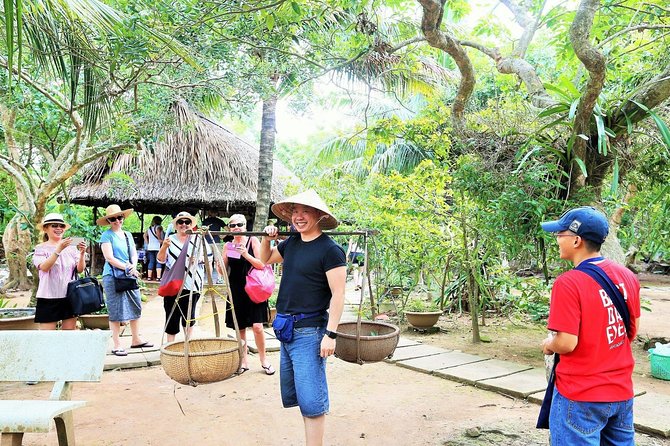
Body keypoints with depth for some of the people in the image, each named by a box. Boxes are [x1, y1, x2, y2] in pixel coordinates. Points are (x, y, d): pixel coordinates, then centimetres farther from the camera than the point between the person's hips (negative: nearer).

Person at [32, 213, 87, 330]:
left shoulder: (71, 247, 7)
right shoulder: (41, 248, 0)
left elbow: (80, 269, 0)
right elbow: (44, 267, -17)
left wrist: (82, 253, -18)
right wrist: (59, 249, -28)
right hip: (49, 298, -3)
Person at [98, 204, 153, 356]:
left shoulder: (128, 235, 15)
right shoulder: (107, 235, -5)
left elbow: (134, 254, 14)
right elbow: (109, 258, -13)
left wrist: (133, 266, -6)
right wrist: (127, 267, -13)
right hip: (113, 277, -7)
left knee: (136, 307, 10)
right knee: (116, 312, -3)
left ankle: (136, 340, 23)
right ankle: (117, 346, 5)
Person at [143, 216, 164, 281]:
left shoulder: (149, 228, 15)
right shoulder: (159, 227, -6)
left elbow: (145, 235, 17)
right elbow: (158, 233, -22)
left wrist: (147, 243, 19)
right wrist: (160, 240, -10)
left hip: (150, 248, 7)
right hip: (158, 247, -6)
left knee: (151, 262, 10)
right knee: (159, 262, -4)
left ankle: (149, 277, 10)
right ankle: (158, 277, -10)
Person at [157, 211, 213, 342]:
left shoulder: (198, 240, 5)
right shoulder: (170, 240, 7)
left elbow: (209, 257, 6)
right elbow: (161, 259, 3)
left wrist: (198, 259, -13)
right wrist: (164, 247, -16)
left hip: (192, 284, 0)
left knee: (189, 314, 9)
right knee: (172, 314, -1)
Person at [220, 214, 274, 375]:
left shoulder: (253, 241, -2)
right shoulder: (228, 245, 7)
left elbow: (262, 265, -9)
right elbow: (223, 271, 9)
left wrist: (246, 255, -22)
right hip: (236, 291, 3)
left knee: (257, 326, -8)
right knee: (240, 328, 8)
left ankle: (263, 359, 11)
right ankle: (243, 361, 22)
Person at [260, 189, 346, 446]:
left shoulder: (330, 250, -14)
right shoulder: (292, 243, 9)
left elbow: (338, 294, -16)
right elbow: (265, 259, 26)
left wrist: (331, 334, -20)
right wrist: (267, 238, 8)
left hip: (309, 332, -9)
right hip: (286, 329, 9)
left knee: (310, 399, -7)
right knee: (292, 395, 17)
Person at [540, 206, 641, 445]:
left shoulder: (568, 283, -21)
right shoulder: (627, 275, 1)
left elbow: (566, 343, -22)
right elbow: (632, 331, 10)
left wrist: (549, 344, -2)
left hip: (581, 397, -6)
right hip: (622, 392, 7)